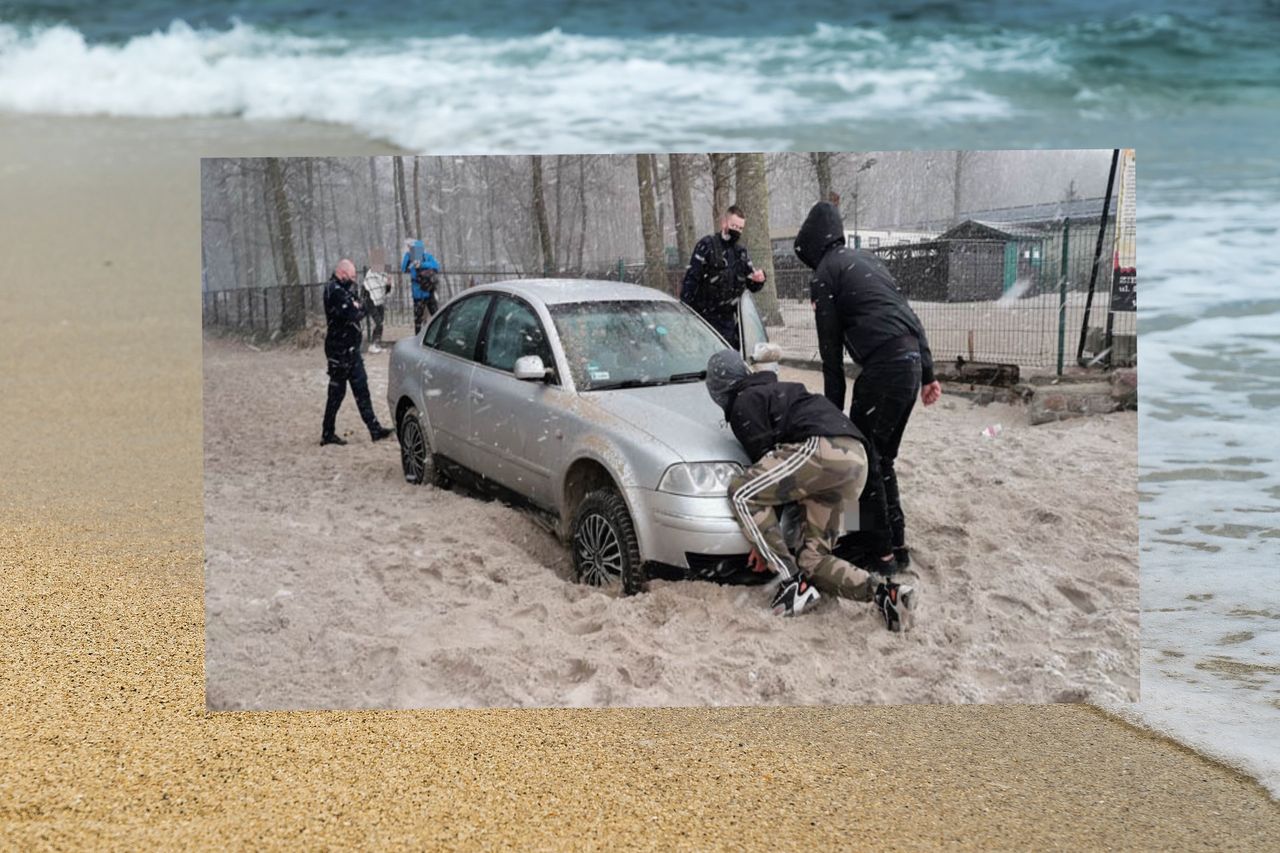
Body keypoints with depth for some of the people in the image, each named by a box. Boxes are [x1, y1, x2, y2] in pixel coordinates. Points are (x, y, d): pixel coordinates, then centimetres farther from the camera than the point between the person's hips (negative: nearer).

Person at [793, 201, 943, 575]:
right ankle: (896, 544, 19)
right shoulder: (864, 259, 23)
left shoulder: (825, 275, 0)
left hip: (884, 367, -8)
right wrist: (928, 373, 22)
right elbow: (908, 315, 21)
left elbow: (831, 350, 0)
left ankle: (882, 550, 0)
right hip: (911, 360, 8)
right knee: (883, 458, 17)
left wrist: (833, 410, 5)